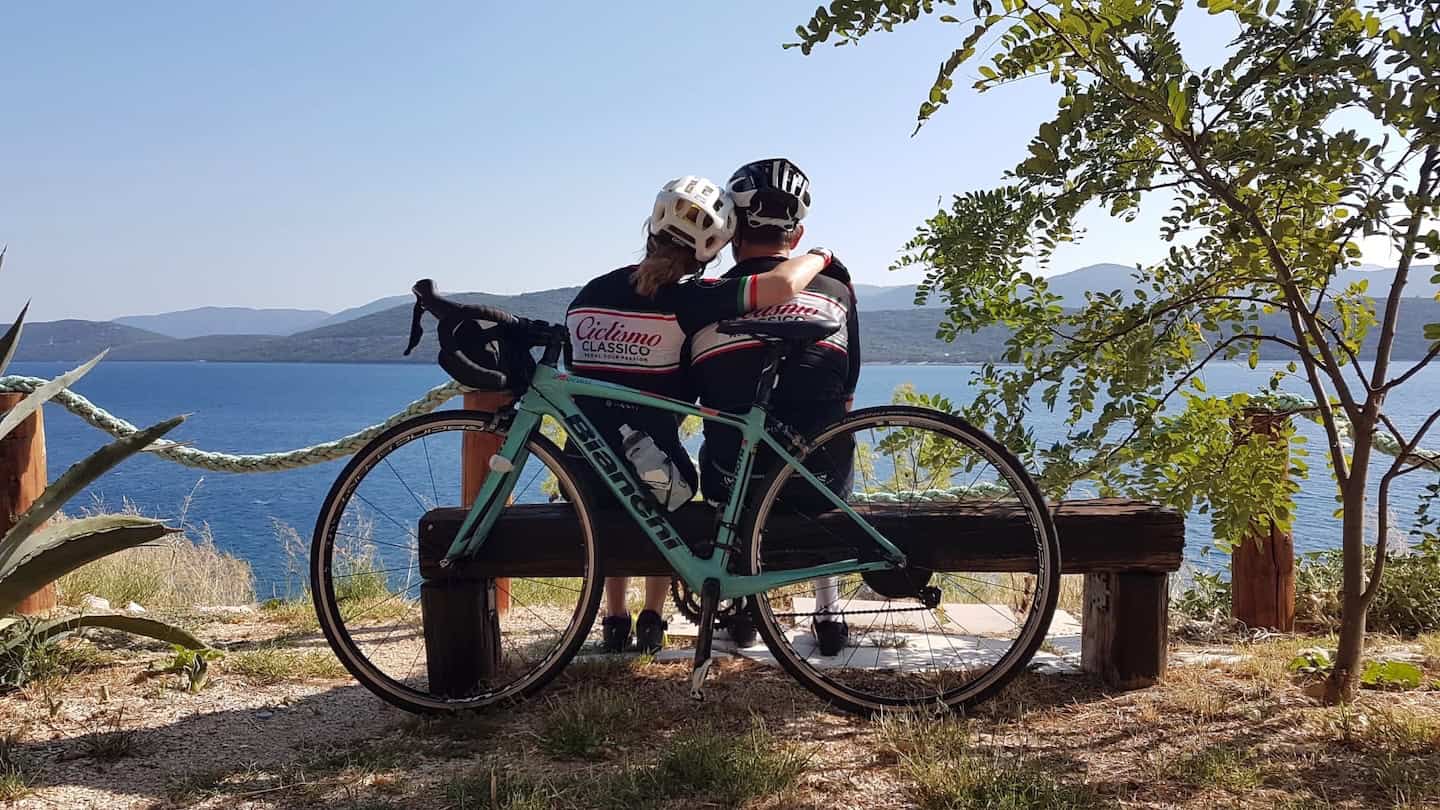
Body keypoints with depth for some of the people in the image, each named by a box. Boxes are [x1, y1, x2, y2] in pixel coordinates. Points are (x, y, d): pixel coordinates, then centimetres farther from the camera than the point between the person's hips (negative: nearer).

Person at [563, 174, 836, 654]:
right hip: (654, 486, -3)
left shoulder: (587, 296, 4)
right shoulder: (689, 298, -13)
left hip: (583, 477, 3)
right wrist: (820, 256, -1)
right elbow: (782, 284, -23)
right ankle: (652, 621, 31)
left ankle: (615, 620, 36)